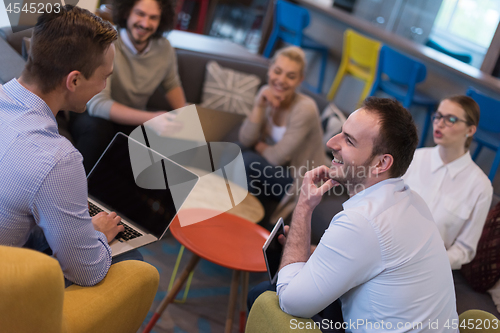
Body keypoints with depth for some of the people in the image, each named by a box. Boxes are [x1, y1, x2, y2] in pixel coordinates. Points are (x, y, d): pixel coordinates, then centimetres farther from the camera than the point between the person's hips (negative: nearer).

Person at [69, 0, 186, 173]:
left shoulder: (164, 48, -6)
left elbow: (172, 85, 12)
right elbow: (96, 104, -32)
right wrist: (151, 118, -45)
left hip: (133, 120, 5)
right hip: (93, 116, -4)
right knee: (98, 128, -39)